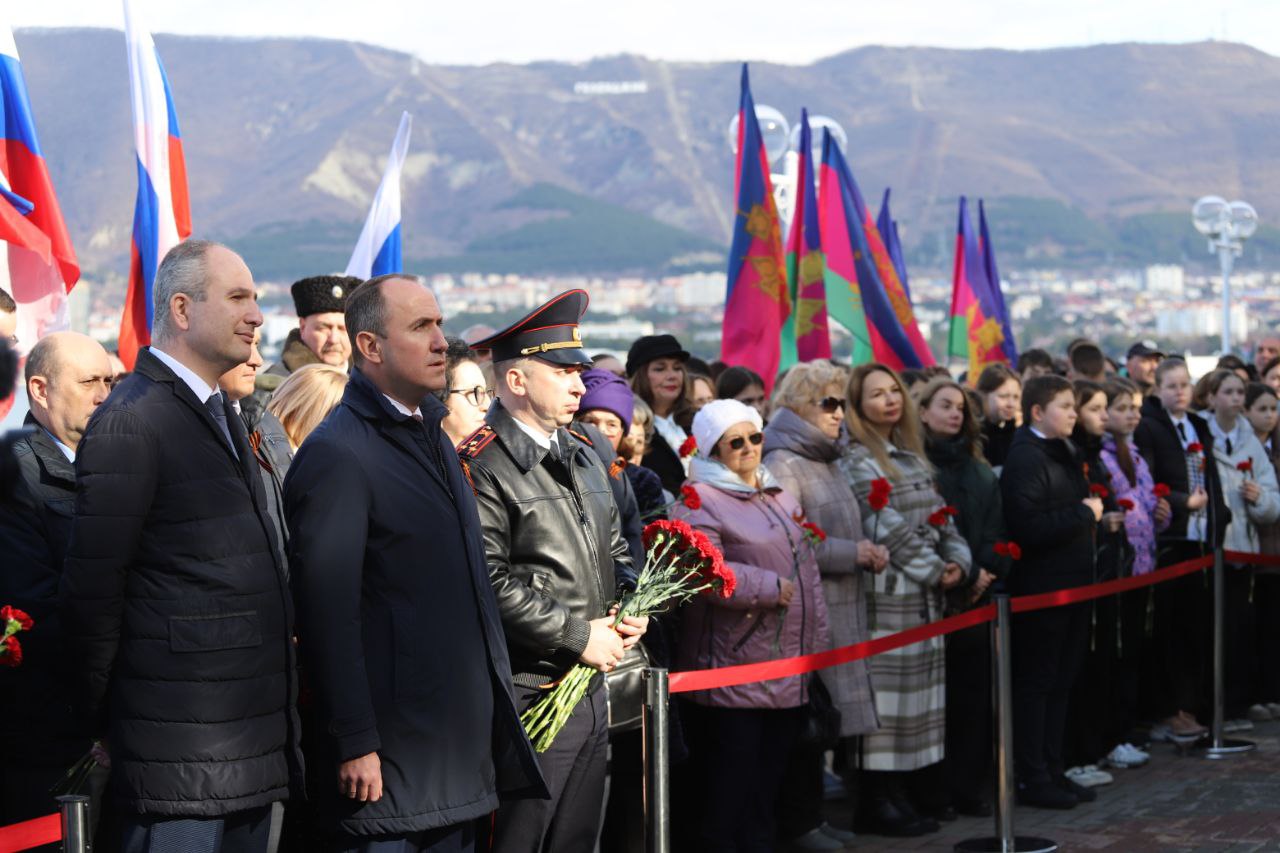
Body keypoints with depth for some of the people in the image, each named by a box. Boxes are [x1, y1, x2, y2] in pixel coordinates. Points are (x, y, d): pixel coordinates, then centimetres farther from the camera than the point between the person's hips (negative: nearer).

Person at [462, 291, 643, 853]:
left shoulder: (583, 458, 16)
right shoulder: (482, 468, -14)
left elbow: (614, 549, 25)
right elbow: (491, 584, -21)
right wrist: (578, 636, -17)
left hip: (591, 689, 8)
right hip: (528, 695, -8)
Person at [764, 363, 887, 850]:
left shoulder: (826, 461, 17)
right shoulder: (782, 463, -10)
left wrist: (868, 551, 7)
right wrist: (852, 553, -15)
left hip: (841, 607, 9)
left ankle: (813, 813, 18)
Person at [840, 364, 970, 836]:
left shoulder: (912, 456, 17)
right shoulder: (857, 461, -9)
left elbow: (940, 515, 15)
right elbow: (888, 527, -15)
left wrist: (957, 560, -1)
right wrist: (933, 570, -11)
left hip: (926, 594, 8)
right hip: (887, 593, -8)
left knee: (923, 690, 11)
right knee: (888, 695, -5)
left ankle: (920, 791, 19)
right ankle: (881, 801, 1)